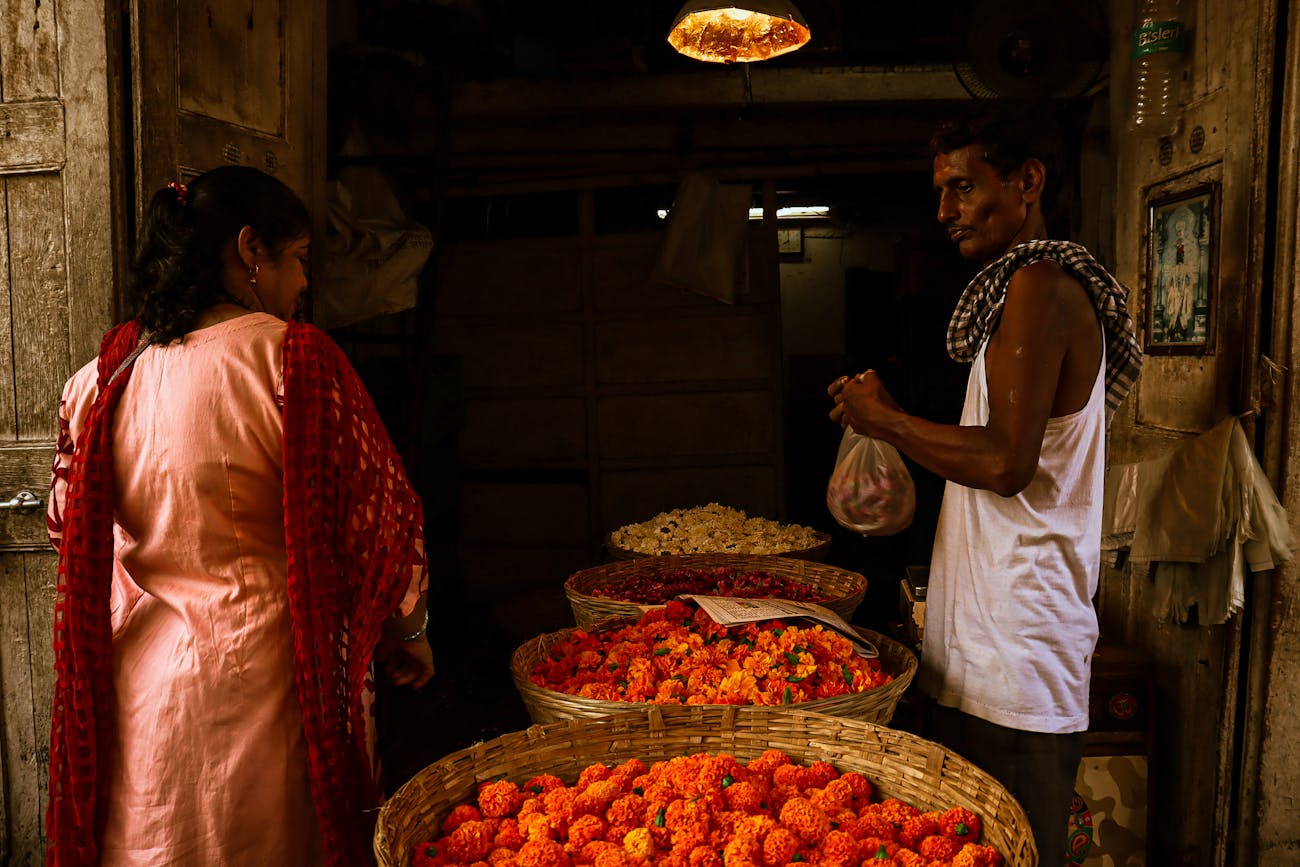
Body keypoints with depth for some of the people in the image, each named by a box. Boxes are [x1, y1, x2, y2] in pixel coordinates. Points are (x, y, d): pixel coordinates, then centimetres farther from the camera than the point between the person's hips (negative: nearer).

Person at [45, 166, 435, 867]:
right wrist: (407, 633, 1)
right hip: (262, 671, -5)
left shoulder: (108, 371, 1)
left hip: (138, 673, 6)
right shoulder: (293, 358, -17)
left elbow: (70, 524, 12)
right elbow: (374, 517, -15)